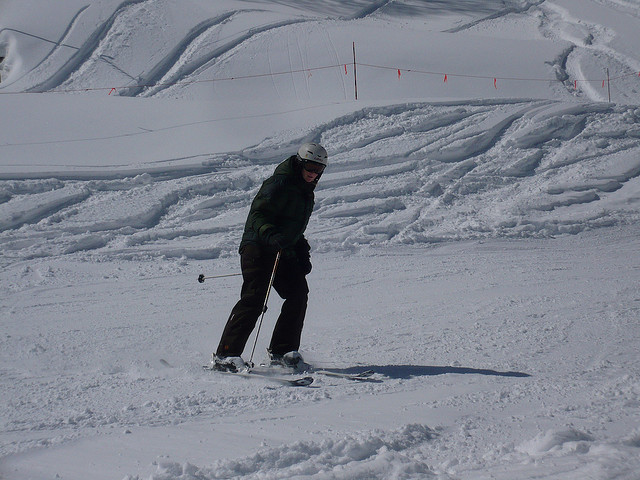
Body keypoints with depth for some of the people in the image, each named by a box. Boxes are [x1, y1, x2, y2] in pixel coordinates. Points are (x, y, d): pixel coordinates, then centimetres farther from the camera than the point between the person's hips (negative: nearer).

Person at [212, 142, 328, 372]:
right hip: (258, 247, -9)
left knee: (298, 294, -4)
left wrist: (303, 254, 20)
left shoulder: (306, 193, 20)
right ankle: (225, 355, -19)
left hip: (284, 252, 9)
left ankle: (282, 351, 7)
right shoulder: (280, 183, -9)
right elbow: (258, 214, -18)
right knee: (254, 298, -18)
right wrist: (270, 235, -36)